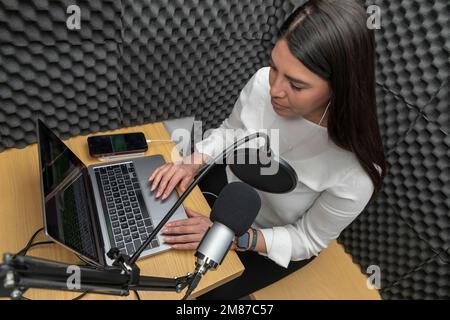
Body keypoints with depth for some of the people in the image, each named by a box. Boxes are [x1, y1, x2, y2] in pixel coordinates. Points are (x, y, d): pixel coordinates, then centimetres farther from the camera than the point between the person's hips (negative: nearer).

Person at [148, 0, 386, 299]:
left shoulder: (355, 174, -37)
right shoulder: (263, 82, -26)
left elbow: (308, 240, -19)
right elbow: (229, 130, -4)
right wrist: (194, 162, -21)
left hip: (281, 243, -3)